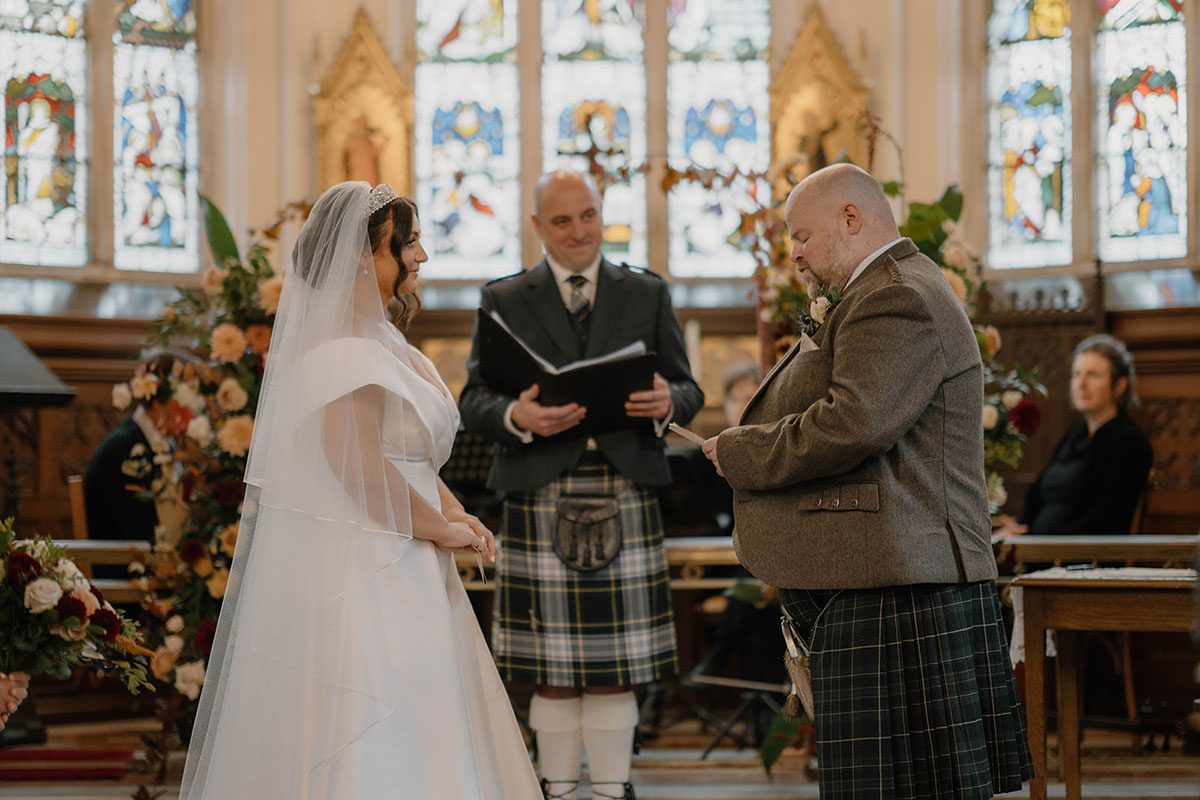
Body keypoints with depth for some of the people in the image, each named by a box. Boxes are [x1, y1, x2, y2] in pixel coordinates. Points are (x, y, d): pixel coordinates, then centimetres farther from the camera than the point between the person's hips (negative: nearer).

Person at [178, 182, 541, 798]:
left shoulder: (380, 340, 16)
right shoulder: (340, 349, -16)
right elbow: (362, 470, -23)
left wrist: (454, 515, 5)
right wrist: (441, 528, -13)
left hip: (392, 572, 10)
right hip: (352, 568, -10)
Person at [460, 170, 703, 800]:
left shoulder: (647, 295, 14)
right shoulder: (504, 301, 11)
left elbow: (688, 390, 12)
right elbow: (473, 401, 6)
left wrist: (666, 403, -12)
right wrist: (516, 417, -16)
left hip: (625, 496, 1)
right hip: (540, 497, -1)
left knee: (616, 669, 0)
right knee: (553, 673, 1)